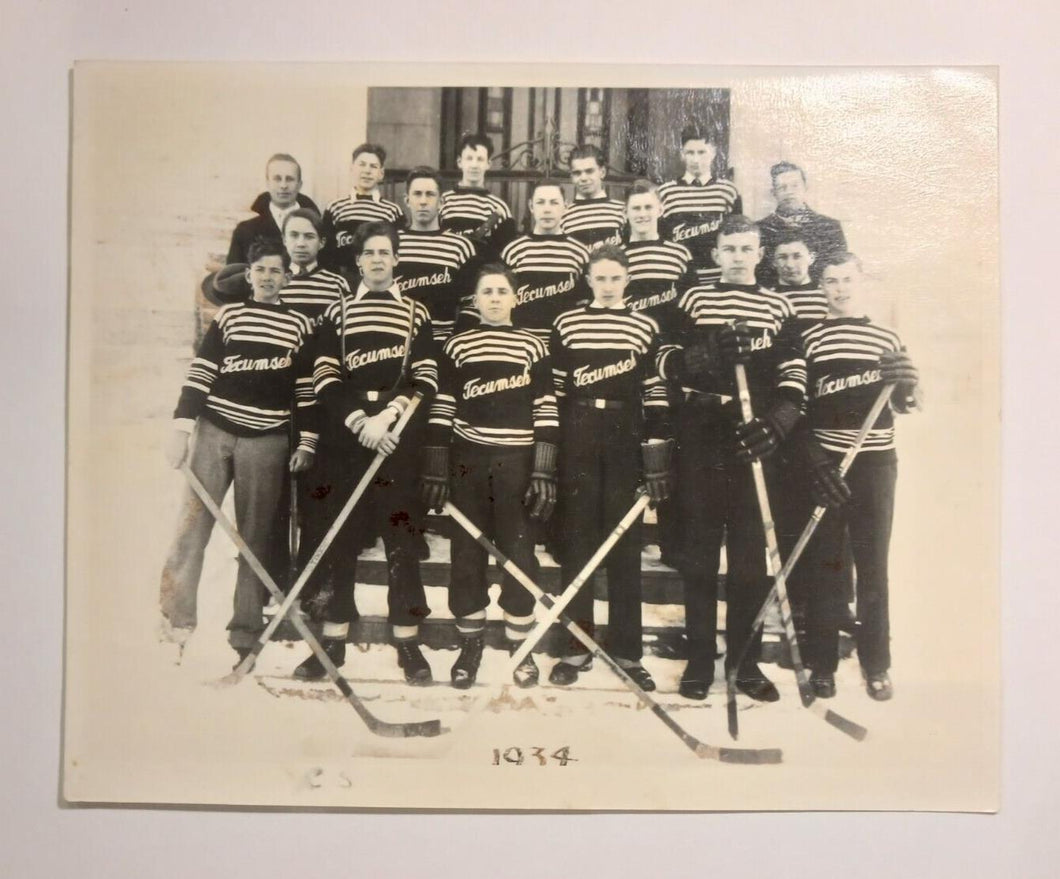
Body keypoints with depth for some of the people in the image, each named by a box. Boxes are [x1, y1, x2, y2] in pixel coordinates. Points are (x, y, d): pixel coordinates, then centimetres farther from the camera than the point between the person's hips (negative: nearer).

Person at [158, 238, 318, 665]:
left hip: (267, 440, 0)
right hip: (215, 430, 1)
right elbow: (200, 372, 4)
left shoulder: (299, 324, 8)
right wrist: (181, 428, -4)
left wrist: (306, 442, 2)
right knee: (192, 525, -4)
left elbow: (306, 387, 8)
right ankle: (176, 621, 3)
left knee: (255, 537, 2)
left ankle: (245, 634, 7)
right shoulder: (229, 314, 9)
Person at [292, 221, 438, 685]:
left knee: (401, 532, -3)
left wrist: (386, 416, -10)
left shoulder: (415, 312, 13)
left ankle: (407, 641, 2)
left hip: (399, 434, -1)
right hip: (346, 432, 1)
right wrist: (359, 420, -9)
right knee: (338, 532, 1)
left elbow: (426, 377, 3)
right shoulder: (337, 312, 16)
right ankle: (333, 639, 9)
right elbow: (325, 378, 5)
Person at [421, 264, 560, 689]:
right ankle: (469, 642, 19)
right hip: (467, 461, 1)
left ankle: (521, 645, 17)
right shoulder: (457, 346, 6)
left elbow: (546, 411, 1)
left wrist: (544, 472, -5)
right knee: (467, 551, 5)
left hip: (517, 461, -1)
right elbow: (442, 410, 4)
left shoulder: (533, 346, 4)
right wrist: (435, 470, -1)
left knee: (518, 551, 3)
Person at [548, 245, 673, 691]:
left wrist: (657, 454, -3)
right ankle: (577, 646, 13)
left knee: (625, 543, 3)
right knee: (577, 537, 4)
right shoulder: (566, 324, 6)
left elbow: (656, 393, 4)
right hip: (576, 439, 0)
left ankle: (627, 650, 11)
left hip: (625, 439, 0)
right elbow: (553, 390, 6)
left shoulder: (645, 327, 6)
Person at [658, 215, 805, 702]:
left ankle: (745, 659, 15)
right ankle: (700, 657, 14)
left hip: (753, 441, 1)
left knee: (751, 553, 3)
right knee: (699, 550, 5)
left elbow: (793, 373, 5)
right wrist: (709, 355, -20)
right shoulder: (694, 300, 10)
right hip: (700, 438, 0)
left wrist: (777, 421, -12)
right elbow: (665, 359, -1)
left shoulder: (778, 307, 12)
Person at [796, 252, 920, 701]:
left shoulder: (887, 338, 10)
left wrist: (906, 385, -12)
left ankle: (877, 664, 16)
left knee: (873, 564, 7)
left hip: (875, 462, 2)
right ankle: (821, 663, 11)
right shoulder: (809, 338, 2)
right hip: (823, 462, -2)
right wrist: (815, 461, -14)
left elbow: (904, 405, 10)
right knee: (824, 564, 3)